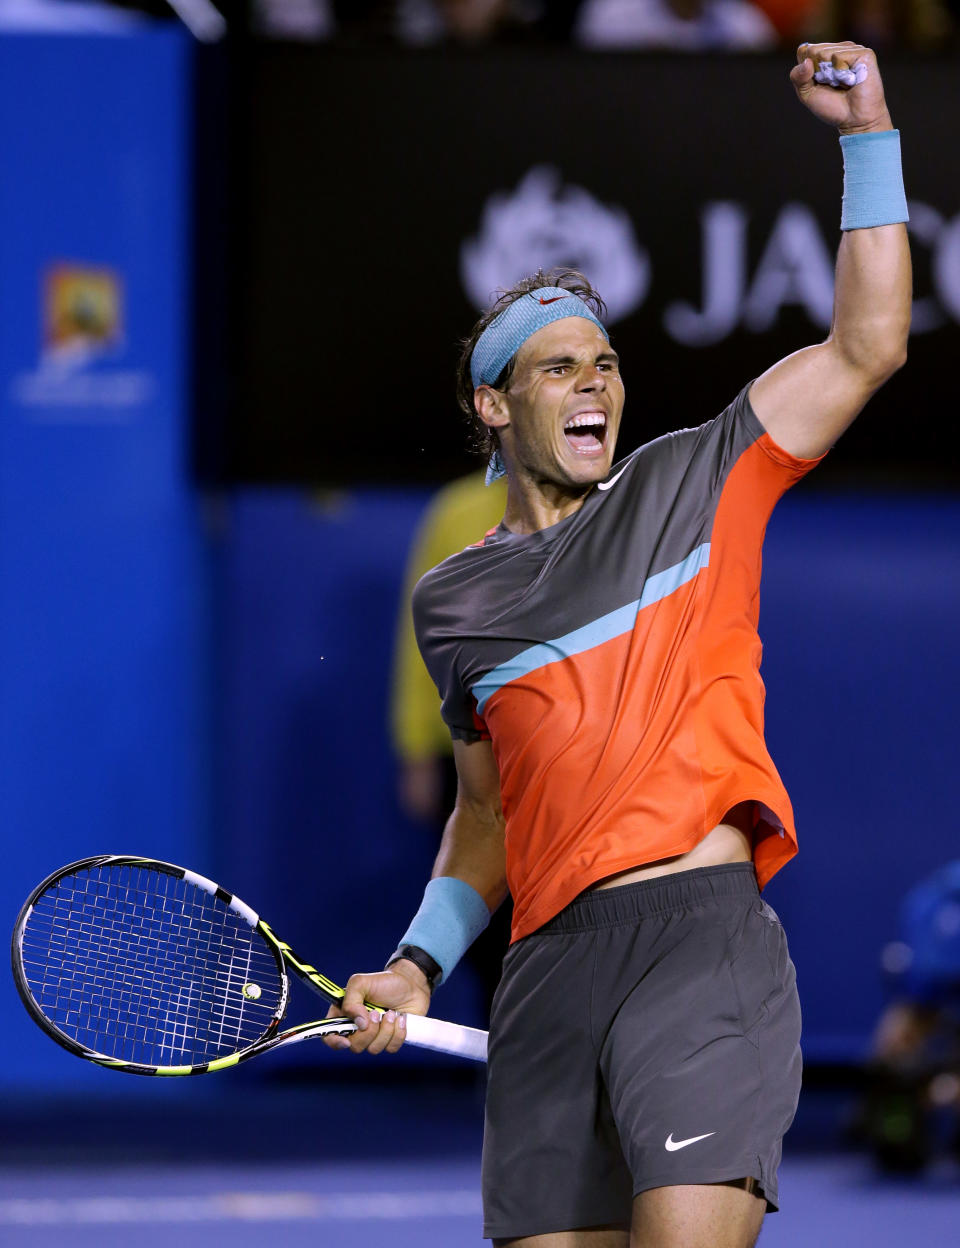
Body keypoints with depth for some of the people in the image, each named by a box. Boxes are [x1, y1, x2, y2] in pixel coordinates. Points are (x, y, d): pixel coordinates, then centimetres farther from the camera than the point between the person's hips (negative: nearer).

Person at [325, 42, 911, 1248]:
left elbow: (865, 345, 7)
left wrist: (867, 138, 2)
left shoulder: (692, 489, 12)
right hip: (546, 970, 4)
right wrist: (419, 963, 14)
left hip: (701, 936, -4)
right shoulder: (456, 603, 19)